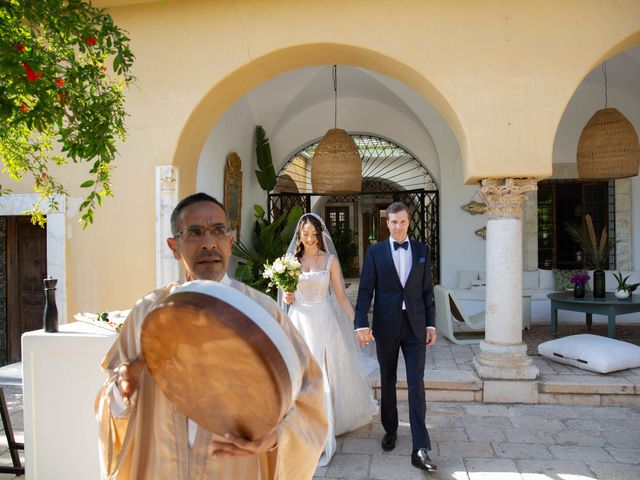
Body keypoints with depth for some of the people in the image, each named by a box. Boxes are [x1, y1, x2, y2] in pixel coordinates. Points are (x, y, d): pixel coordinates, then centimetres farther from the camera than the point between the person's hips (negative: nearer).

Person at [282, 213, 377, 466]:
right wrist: (287, 298, -10)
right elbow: (286, 291, 14)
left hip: (324, 321, -2)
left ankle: (323, 435, 16)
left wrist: (358, 323, -9)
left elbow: (341, 296, -1)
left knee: (324, 376, 2)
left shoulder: (330, 260, 0)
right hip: (299, 322, 2)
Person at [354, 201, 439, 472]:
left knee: (416, 384, -4)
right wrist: (361, 324, -15)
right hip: (386, 326, 0)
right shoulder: (375, 252, 0)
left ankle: (420, 449, -1)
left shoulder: (421, 250, 5)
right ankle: (390, 430, 34)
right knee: (387, 382, 14)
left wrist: (431, 324, 2)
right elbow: (365, 290, -5)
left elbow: (427, 289, 6)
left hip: (415, 326, 0)